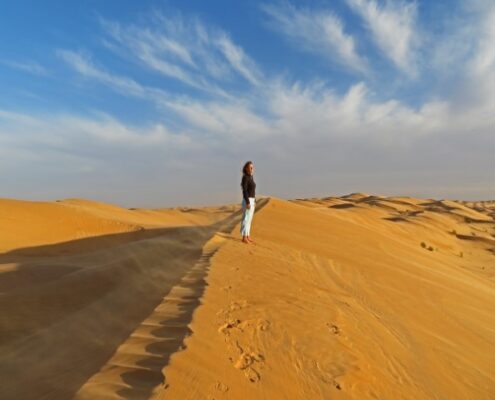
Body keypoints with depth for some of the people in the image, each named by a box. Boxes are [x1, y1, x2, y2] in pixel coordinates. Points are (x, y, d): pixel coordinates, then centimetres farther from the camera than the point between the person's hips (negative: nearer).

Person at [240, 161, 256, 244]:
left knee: (249, 219, 13)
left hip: (251, 201, 10)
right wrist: (248, 203, -23)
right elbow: (244, 191, -20)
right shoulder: (245, 177, -16)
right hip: (247, 201, -10)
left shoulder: (250, 177, 14)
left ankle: (247, 236, 20)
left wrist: (254, 201, 20)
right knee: (246, 219, -5)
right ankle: (244, 238, 1)